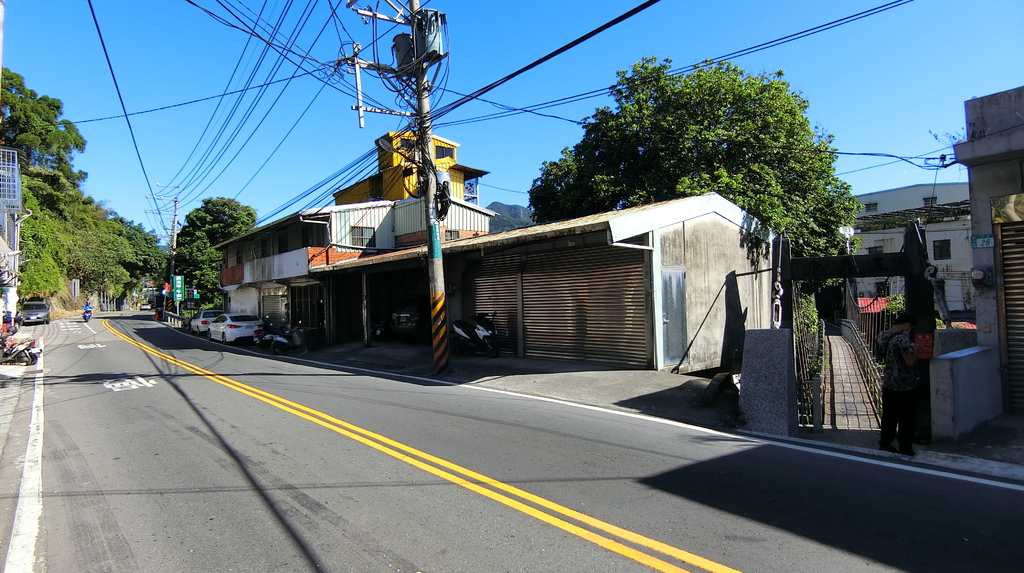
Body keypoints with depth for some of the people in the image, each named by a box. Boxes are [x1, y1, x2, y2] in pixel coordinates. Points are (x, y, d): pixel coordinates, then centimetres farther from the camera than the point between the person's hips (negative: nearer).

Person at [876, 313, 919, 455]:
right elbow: (910, 362, -19)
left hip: (888, 383, 8)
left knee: (889, 416, 17)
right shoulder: (901, 339, -21)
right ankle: (905, 449, 16)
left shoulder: (883, 335, 4)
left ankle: (885, 444, 26)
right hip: (905, 385, -7)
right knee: (907, 419, 7)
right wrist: (915, 349, -4)